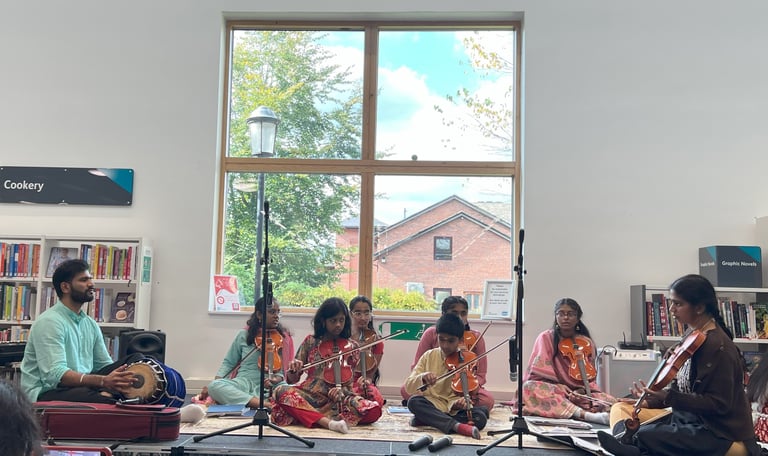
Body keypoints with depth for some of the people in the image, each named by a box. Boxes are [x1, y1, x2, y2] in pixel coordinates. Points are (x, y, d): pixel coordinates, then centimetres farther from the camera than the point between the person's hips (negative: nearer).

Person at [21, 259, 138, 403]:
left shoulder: (90, 324, 14)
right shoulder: (49, 322, -11)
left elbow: (105, 365, 13)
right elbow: (54, 374, -23)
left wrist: (118, 379, -12)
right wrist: (103, 381, -34)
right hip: (48, 393, -8)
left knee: (135, 359, -8)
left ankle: (106, 394, -25)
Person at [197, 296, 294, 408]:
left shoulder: (283, 338, 8)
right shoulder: (244, 335, 10)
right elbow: (228, 363, 14)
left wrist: (277, 379, -19)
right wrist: (213, 384, -2)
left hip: (269, 386, -1)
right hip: (244, 383, 1)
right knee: (214, 386, -33)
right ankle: (264, 404, -41)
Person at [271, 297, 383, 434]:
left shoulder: (352, 347, 9)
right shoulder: (311, 342, 9)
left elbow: (354, 382, 7)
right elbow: (292, 380, 10)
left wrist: (342, 390, -16)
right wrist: (293, 370, -14)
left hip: (340, 399, 0)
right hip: (311, 396, 0)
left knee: (374, 410, -27)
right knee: (281, 391, -28)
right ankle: (328, 421, -36)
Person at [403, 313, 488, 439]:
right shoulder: (429, 356, 4)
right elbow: (409, 386, -3)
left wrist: (463, 401, -29)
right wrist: (422, 378, -25)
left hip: (455, 408, 0)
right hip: (433, 405, 0)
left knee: (482, 412, -28)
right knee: (413, 401, -30)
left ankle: (427, 419, -24)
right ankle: (457, 426, -37)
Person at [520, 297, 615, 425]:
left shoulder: (586, 343, 7)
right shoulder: (546, 338, 0)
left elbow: (589, 377, 8)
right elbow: (539, 374, -5)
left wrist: (582, 390, -14)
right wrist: (562, 389, -16)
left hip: (578, 393, 2)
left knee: (610, 401, -21)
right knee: (529, 386, -37)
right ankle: (586, 414, -49)